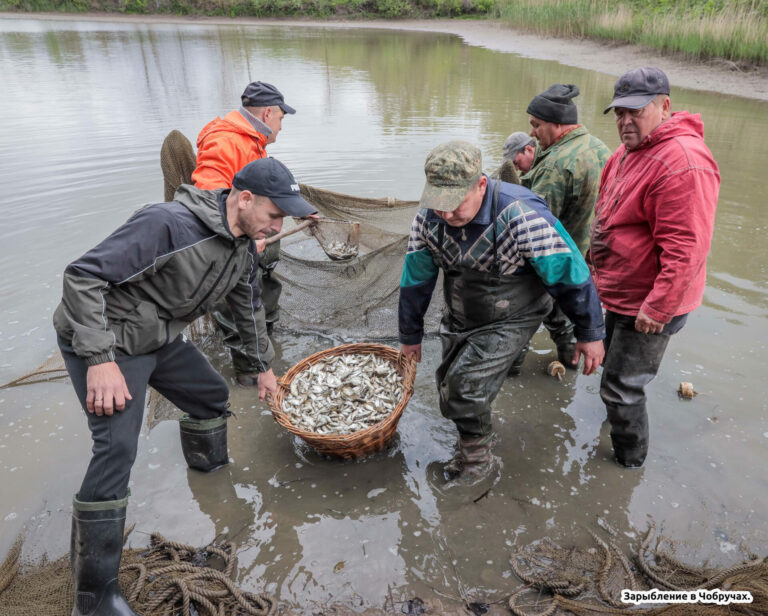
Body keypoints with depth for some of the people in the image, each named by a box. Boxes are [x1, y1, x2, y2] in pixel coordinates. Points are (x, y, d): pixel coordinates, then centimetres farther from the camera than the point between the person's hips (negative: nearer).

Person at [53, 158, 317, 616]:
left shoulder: (243, 245, -2)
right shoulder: (170, 225, -31)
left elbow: (250, 305, 13)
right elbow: (83, 275, -29)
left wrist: (264, 365, 20)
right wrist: (100, 359, -32)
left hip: (162, 337, 8)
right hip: (104, 340, -8)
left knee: (212, 396, 15)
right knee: (117, 449, -15)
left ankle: (213, 476, 41)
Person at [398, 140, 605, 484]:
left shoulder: (521, 215, -32)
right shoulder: (428, 217, -14)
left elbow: (570, 274, -22)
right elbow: (415, 279, -2)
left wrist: (590, 334, -12)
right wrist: (410, 335, 8)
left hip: (510, 321, -5)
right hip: (459, 319, 6)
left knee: (465, 387, -15)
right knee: (450, 387, 14)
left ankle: (476, 458, 14)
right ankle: (475, 437, 46)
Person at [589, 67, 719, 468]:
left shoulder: (683, 162, -26)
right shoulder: (628, 151, 6)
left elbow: (685, 250, -30)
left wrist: (657, 309, -26)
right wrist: (598, 261, 20)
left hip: (648, 306, -10)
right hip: (619, 295, 10)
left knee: (621, 389, 2)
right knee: (614, 365, 28)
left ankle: (630, 464, 24)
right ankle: (618, 420, 52)